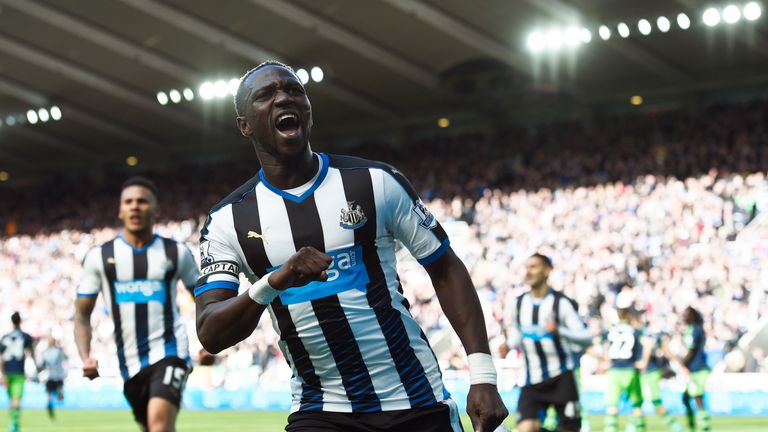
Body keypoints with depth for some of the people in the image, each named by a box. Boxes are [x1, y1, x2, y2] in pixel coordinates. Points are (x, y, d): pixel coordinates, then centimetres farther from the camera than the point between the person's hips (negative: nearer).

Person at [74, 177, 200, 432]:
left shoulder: (176, 253, 5)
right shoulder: (100, 257, 6)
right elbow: (82, 315, 8)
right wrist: (85, 357, -9)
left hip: (169, 352, -3)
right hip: (130, 362, 3)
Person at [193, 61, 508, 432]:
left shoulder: (376, 183, -3)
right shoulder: (227, 221, -1)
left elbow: (444, 269, 3)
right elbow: (210, 335, -11)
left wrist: (482, 375, -6)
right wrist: (274, 283, -30)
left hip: (417, 401, 0)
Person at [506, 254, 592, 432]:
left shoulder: (561, 303, -10)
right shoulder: (519, 304, 6)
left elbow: (586, 337, -15)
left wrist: (559, 331, -31)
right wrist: (508, 345, 3)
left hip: (561, 378, -3)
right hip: (533, 381, 3)